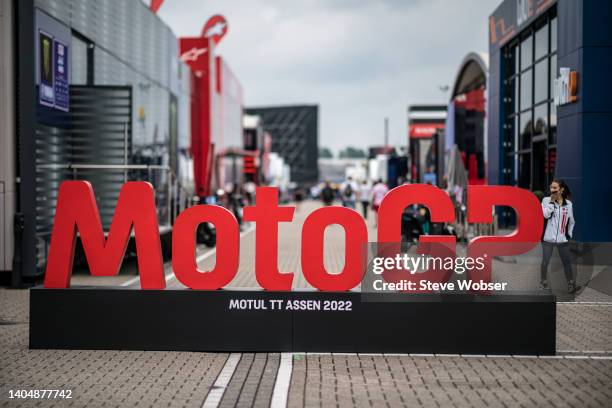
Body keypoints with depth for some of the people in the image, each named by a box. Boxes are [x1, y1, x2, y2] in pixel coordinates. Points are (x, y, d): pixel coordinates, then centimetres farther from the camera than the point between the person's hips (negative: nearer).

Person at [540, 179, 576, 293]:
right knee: (545, 262, 4)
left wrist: (569, 234, 9)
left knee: (567, 262, 8)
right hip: (548, 238, -2)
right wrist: (552, 202, -17)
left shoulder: (568, 203, 3)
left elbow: (571, 221, 14)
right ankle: (543, 283, 19)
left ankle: (571, 283, 21)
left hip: (562, 239, 2)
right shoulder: (546, 200, -3)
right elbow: (546, 214, -19)